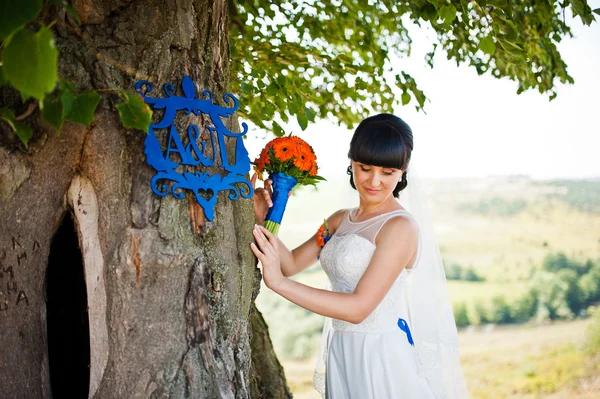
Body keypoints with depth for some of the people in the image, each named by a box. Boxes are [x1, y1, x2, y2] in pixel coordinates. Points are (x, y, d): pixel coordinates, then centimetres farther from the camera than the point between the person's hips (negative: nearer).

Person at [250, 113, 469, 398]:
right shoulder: (340, 220, 9)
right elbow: (292, 264, 6)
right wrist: (263, 221, -10)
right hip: (343, 356, 7)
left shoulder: (400, 227, -16)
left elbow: (359, 306, -22)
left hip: (384, 358, -7)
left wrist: (278, 282, -25)